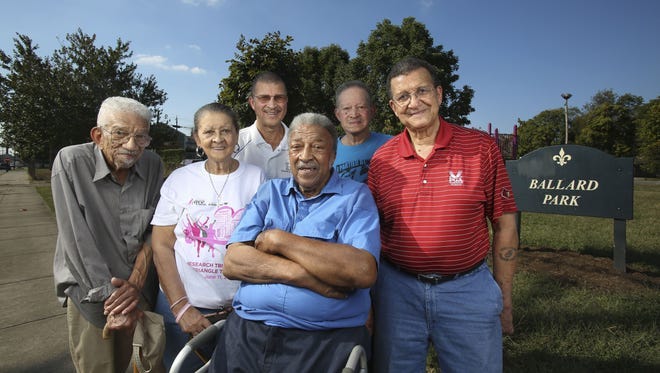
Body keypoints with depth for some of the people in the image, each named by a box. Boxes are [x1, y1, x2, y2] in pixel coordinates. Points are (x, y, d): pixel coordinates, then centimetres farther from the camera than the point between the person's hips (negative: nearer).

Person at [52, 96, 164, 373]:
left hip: (140, 286, 3)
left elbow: (154, 231, -4)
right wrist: (109, 297, -16)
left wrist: (136, 283, -14)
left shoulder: (153, 165, -6)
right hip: (89, 288, -2)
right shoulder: (70, 162, -15)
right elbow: (76, 239, -17)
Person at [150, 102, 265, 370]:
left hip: (241, 308, 0)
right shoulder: (178, 179, -2)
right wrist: (181, 306, -6)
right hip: (181, 306, 1)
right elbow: (161, 246, -1)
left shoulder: (256, 178, -5)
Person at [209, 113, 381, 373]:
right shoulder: (270, 192, 9)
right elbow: (232, 263, -2)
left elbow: (364, 272, -17)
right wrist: (305, 276, -16)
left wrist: (278, 240, -13)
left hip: (327, 342, -2)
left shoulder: (355, 196, 0)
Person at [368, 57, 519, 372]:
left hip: (467, 288, -1)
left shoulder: (481, 148, -5)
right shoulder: (381, 159, 0)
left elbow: (504, 227, -1)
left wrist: (505, 300, 2)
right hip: (397, 289, 2)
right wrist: (367, 300, 5)